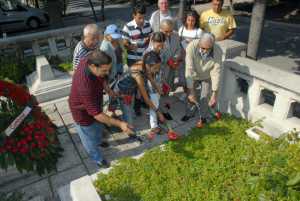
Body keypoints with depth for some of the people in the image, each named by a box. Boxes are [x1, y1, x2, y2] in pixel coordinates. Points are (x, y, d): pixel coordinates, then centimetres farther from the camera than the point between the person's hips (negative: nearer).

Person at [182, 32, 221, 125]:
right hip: (194, 76, 1)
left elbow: (216, 73, -31)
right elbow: (189, 69, -38)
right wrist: (190, 92, -41)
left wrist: (214, 95, -35)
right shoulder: (192, 46, -36)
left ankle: (204, 117, 26)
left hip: (207, 77, 0)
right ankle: (190, 113, 35)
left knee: (204, 98, -2)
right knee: (190, 96, 6)